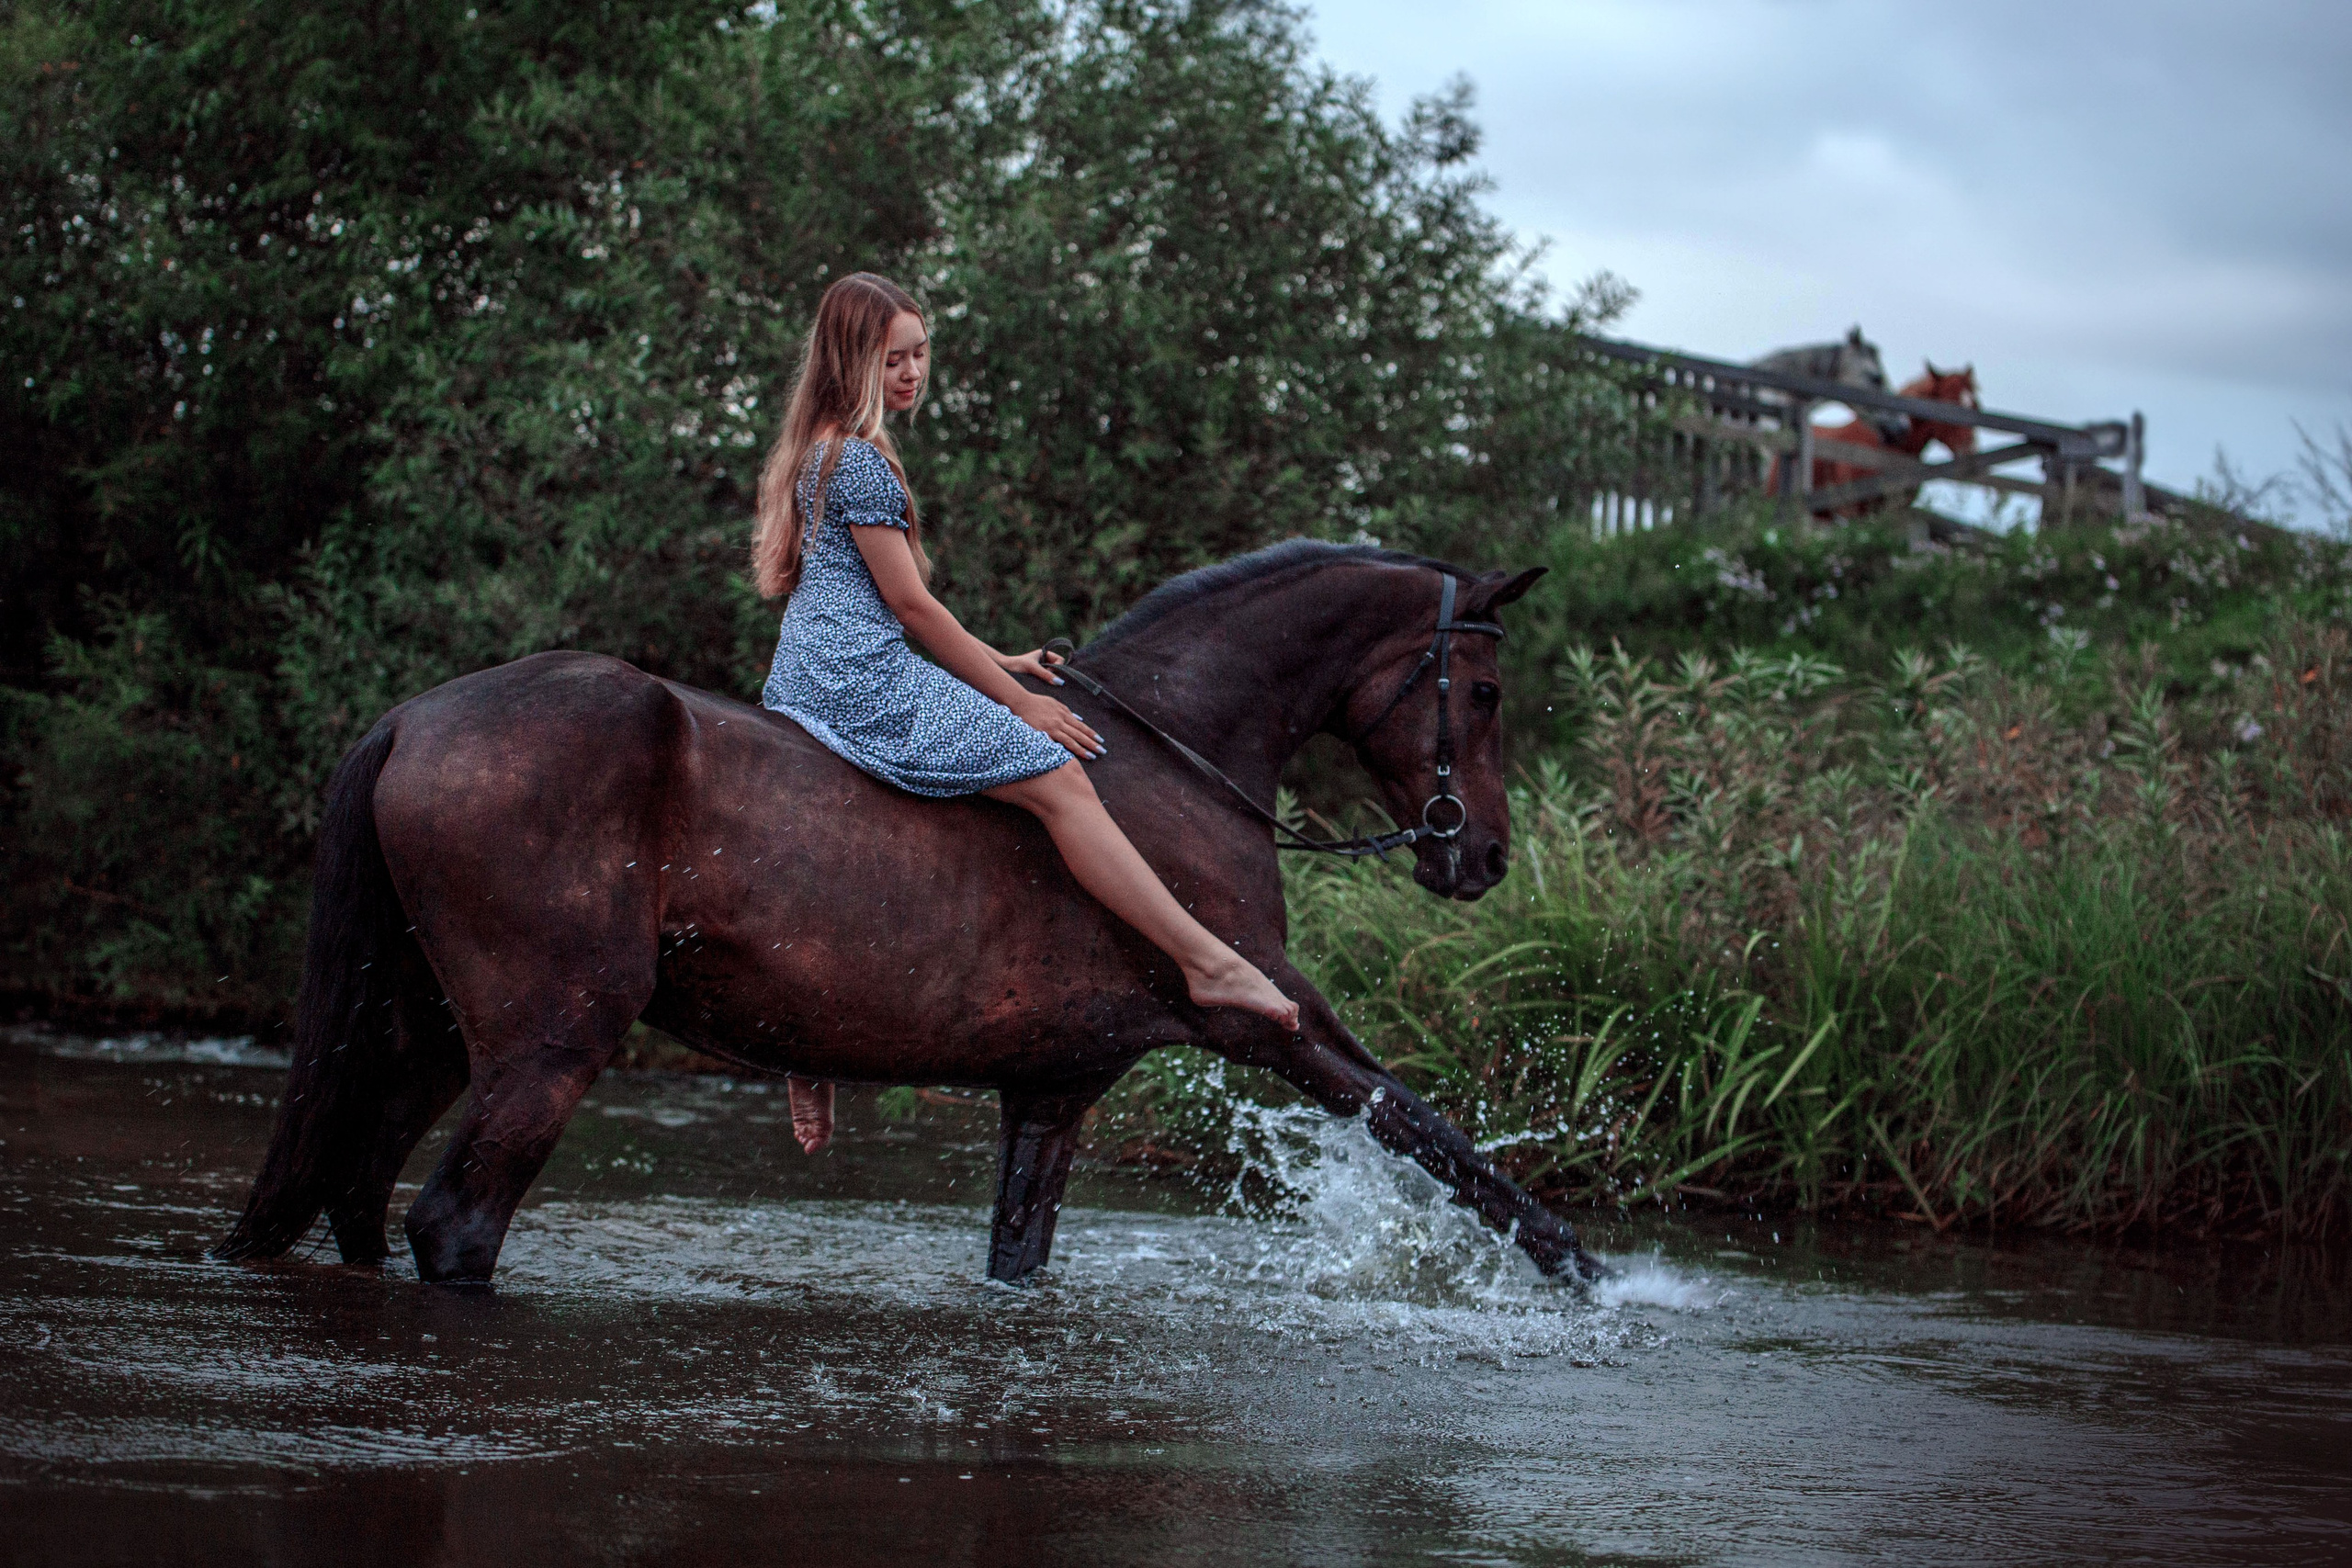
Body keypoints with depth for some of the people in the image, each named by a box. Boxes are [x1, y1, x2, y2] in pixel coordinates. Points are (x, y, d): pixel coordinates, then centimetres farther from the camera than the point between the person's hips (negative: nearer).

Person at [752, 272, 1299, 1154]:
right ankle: (1208, 964, -21)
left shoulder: (819, 454, 21)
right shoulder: (861, 458, -10)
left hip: (807, 681, 11)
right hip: (864, 678, -11)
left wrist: (992, 662, 22)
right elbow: (908, 601, -11)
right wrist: (1014, 700, -6)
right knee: (1058, 778, -15)